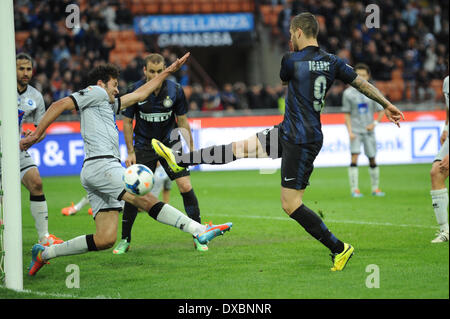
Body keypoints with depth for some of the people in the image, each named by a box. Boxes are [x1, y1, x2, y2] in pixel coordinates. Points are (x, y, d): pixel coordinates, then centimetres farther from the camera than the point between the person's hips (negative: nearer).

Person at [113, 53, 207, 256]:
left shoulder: (175, 90, -11)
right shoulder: (135, 91, -13)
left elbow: (182, 121, 1)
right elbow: (127, 122, -2)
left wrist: (191, 148, 1)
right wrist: (130, 152, -5)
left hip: (170, 143, 1)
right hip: (144, 146, -1)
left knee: (186, 187, -10)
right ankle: (125, 240, 7)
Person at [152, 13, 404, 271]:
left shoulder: (292, 61, -16)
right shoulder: (332, 62, 2)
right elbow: (363, 83, 3)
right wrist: (387, 105, 12)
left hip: (300, 141, -9)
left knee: (290, 204, -6)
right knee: (241, 148, 14)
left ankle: (339, 248, -1)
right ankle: (180, 159, 22)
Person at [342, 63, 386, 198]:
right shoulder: (348, 93, -1)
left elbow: (382, 110, 10)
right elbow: (347, 114, 2)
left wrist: (374, 123, -6)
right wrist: (350, 131, -7)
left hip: (369, 130, 2)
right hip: (355, 130, -2)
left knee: (372, 160, 7)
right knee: (354, 158, -15)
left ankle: (375, 188, 21)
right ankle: (354, 189, -13)